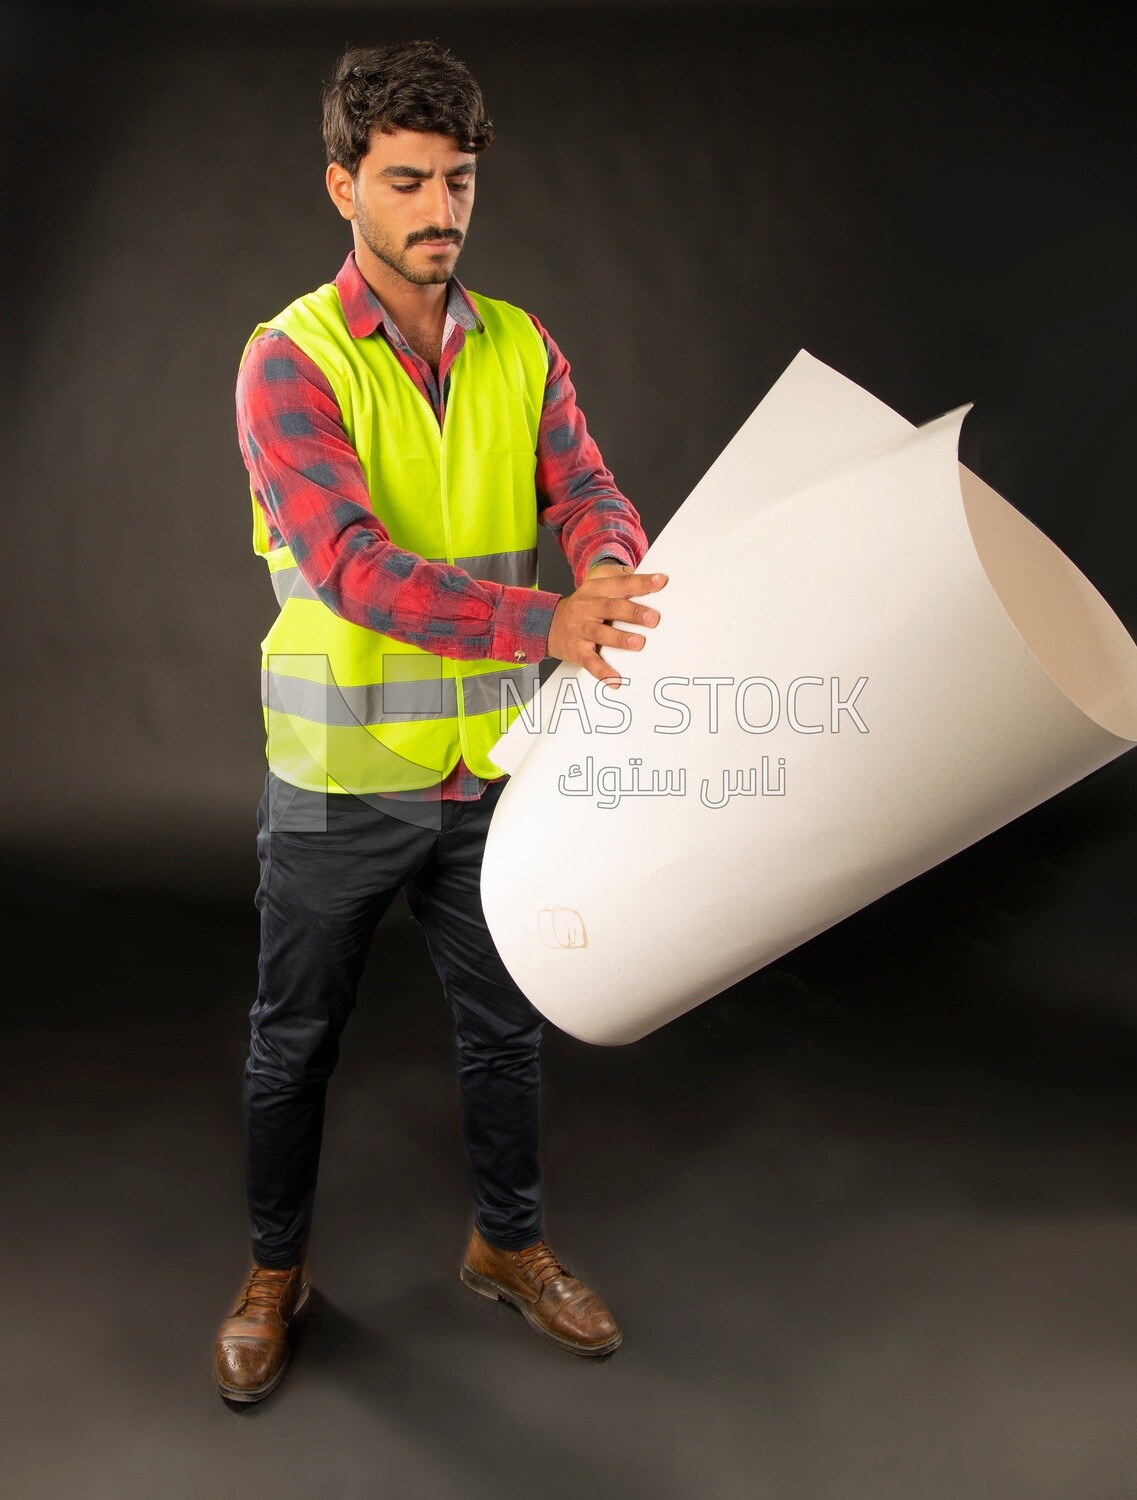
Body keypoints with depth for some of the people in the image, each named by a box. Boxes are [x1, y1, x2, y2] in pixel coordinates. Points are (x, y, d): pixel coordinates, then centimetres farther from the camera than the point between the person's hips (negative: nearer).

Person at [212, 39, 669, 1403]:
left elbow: (590, 498, -8)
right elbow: (350, 563, -27)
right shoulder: (290, 361, -13)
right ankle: (275, 1271, 38)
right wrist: (543, 624, -40)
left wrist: (612, 575, -32)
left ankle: (508, 1246, 41)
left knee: (504, 1025, 17)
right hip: (339, 777, -4)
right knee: (294, 1039, 14)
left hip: (493, 768, 4)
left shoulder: (523, 351, 3)